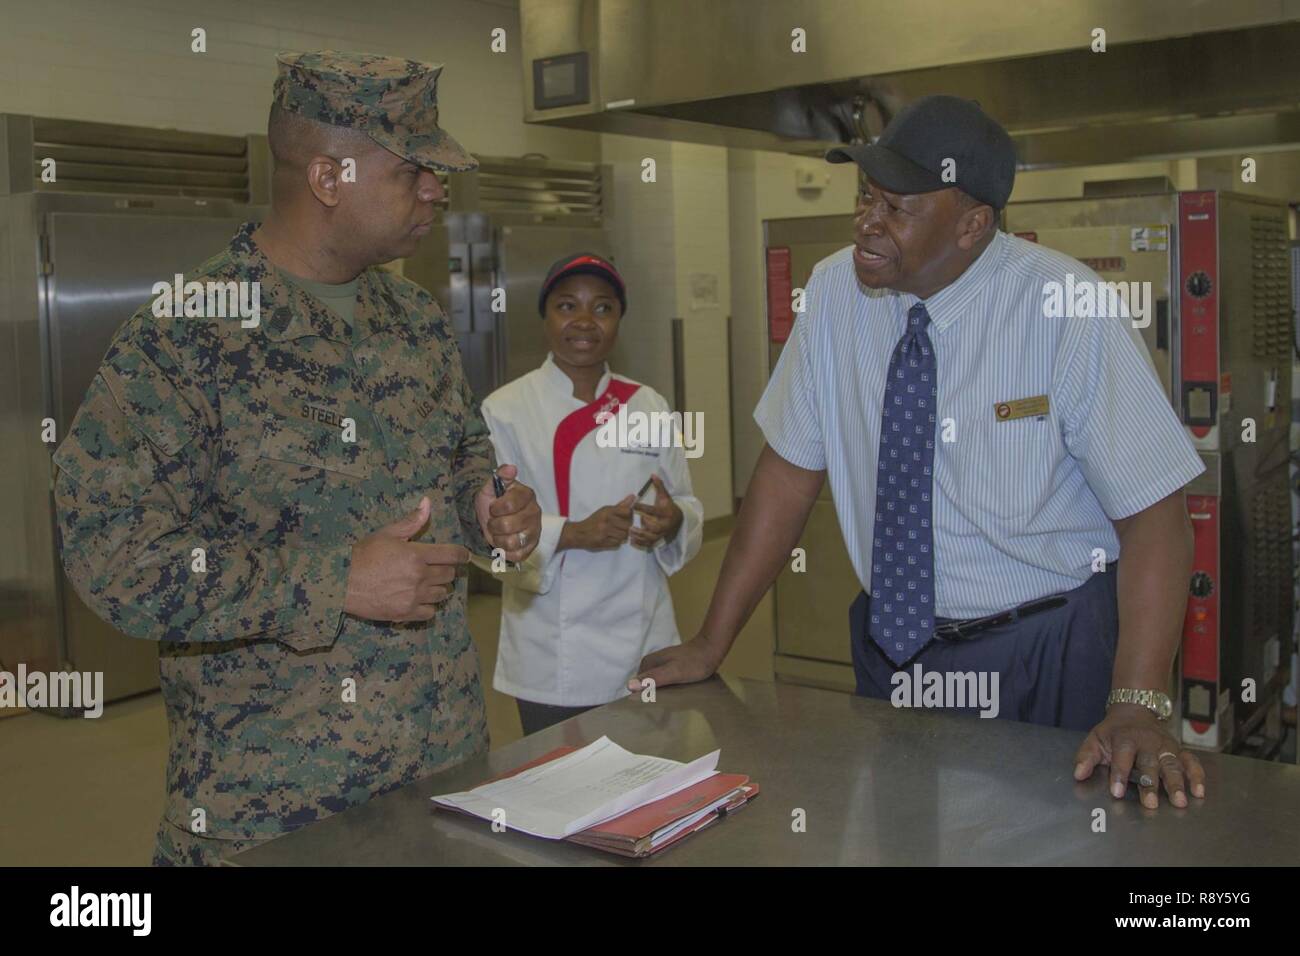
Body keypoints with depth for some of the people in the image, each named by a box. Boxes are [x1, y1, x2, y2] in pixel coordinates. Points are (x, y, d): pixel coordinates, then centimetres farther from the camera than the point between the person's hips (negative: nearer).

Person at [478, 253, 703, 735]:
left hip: (644, 645, 3)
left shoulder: (648, 405, 5)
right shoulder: (505, 410, -5)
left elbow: (687, 505, 8)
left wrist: (673, 523, -14)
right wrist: (571, 534, -24)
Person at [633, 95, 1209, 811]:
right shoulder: (835, 291, -7)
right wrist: (711, 643, -3)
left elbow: (1153, 510, -18)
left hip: (1048, 654, -3)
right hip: (892, 640, 4)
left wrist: (1137, 707, -29)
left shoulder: (1069, 308, -18)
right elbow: (792, 466, -1)